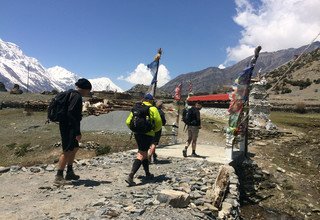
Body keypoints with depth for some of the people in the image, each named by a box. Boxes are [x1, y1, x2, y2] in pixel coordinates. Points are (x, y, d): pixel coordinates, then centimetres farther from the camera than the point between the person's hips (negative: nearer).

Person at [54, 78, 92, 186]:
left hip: (66, 126, 11)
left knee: (75, 148, 19)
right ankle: (58, 177, -1)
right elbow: (71, 114, -24)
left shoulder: (71, 94, 16)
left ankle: (69, 173, 29)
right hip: (69, 128, -11)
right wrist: (77, 132, -23)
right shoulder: (77, 97, -15)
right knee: (67, 151, -7)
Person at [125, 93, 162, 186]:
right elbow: (159, 124, -4)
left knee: (144, 153, 21)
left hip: (137, 134, 6)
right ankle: (130, 177, -15)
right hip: (148, 134, -6)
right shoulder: (153, 109, -5)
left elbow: (128, 122, 5)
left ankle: (148, 174, 34)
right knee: (141, 155, -5)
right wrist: (154, 130, 15)